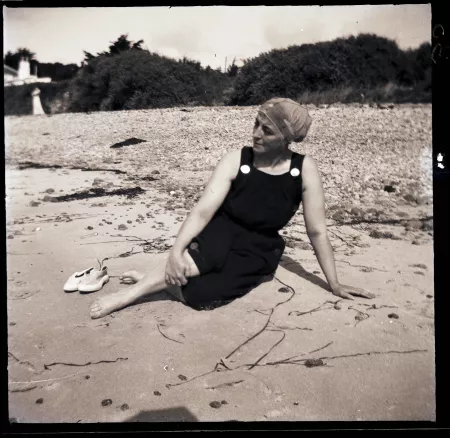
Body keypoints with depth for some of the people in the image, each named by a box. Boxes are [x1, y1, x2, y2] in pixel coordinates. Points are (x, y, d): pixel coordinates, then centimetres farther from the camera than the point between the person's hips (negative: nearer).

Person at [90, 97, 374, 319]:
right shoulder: (236, 160, -12)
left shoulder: (305, 169, -13)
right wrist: (176, 251, -34)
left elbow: (317, 231, -8)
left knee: (196, 293, -27)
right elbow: (204, 209, -20)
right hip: (222, 235, 0)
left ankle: (161, 279, -1)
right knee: (186, 267, -36)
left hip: (257, 253, 0)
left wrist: (335, 284, -4)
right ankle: (150, 280, -9)